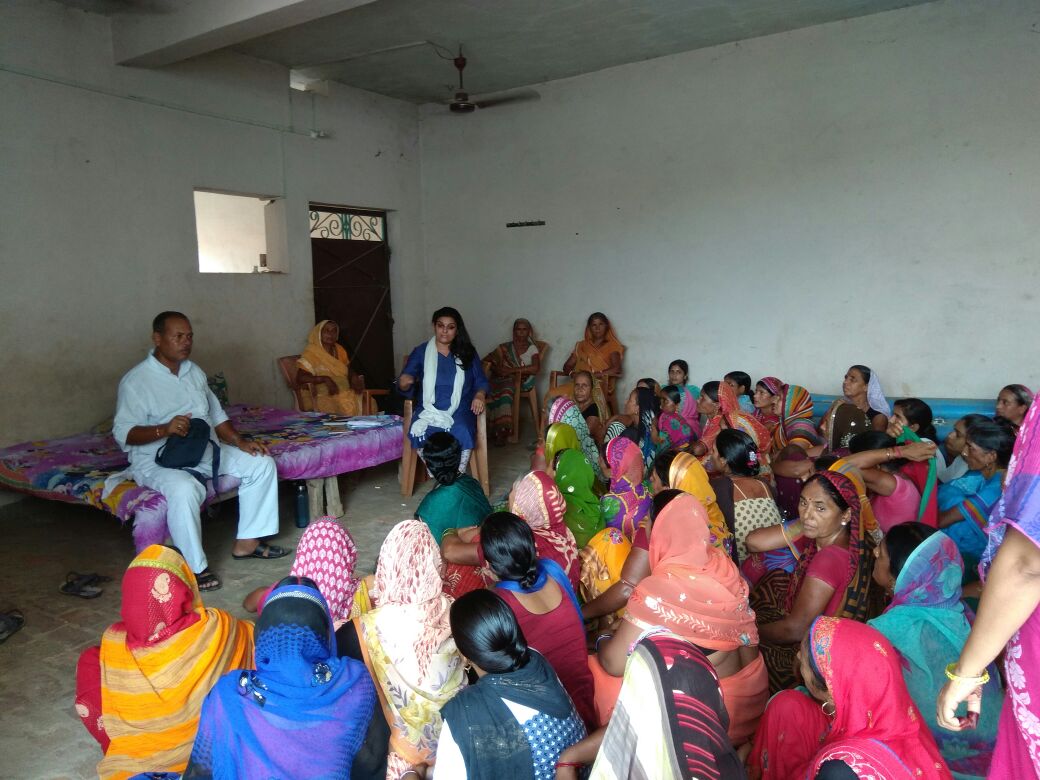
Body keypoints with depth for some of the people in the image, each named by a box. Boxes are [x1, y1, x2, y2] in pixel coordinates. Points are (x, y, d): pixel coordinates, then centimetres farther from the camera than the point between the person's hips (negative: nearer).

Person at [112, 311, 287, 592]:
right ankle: (194, 567, -24)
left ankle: (246, 542, 3)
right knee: (184, 488, -39)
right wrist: (164, 429, -31)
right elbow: (123, 433, -14)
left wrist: (241, 442, 0)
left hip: (206, 450, 8)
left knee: (261, 463, -4)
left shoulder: (194, 372, 13)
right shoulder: (136, 380, -9)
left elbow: (217, 416, 15)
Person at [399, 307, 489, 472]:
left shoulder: (467, 352, 12)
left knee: (461, 434, -35)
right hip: (429, 409, 0)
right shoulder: (420, 352, 9)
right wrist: (404, 384, -19)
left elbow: (481, 381, 13)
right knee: (419, 433, -34)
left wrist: (479, 395, -9)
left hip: (460, 410, 0)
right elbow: (404, 386, 6)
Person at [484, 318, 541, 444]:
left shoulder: (532, 348, 12)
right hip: (502, 379, 2)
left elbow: (535, 368, -6)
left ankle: (501, 429, -35)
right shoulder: (505, 347, 19)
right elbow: (486, 360, 14)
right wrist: (496, 369, -7)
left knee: (507, 388, -36)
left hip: (521, 382, -2)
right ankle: (501, 429, -32)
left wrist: (511, 370, -13)